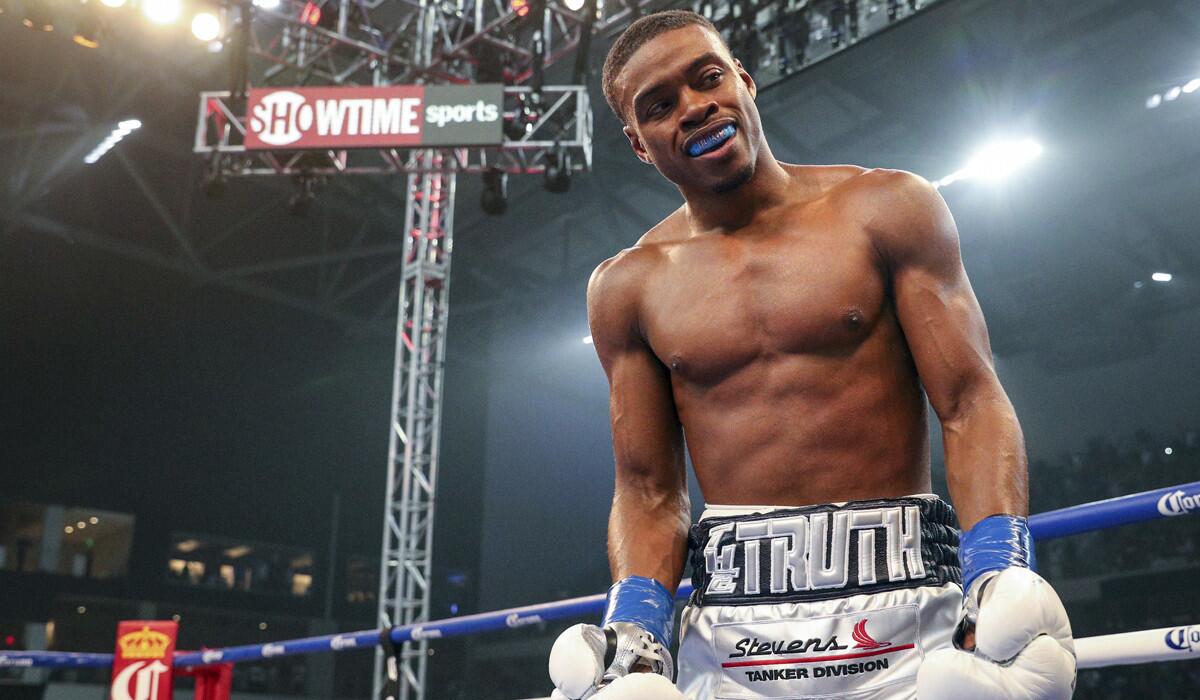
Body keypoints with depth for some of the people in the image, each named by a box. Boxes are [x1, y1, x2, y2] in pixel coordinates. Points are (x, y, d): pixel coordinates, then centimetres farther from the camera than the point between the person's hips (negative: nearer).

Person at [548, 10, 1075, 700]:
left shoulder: (886, 209, 2)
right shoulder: (628, 287, 7)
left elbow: (971, 405, -3)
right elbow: (647, 491, 9)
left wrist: (1000, 571, -16)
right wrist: (634, 622, -6)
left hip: (899, 610, -1)